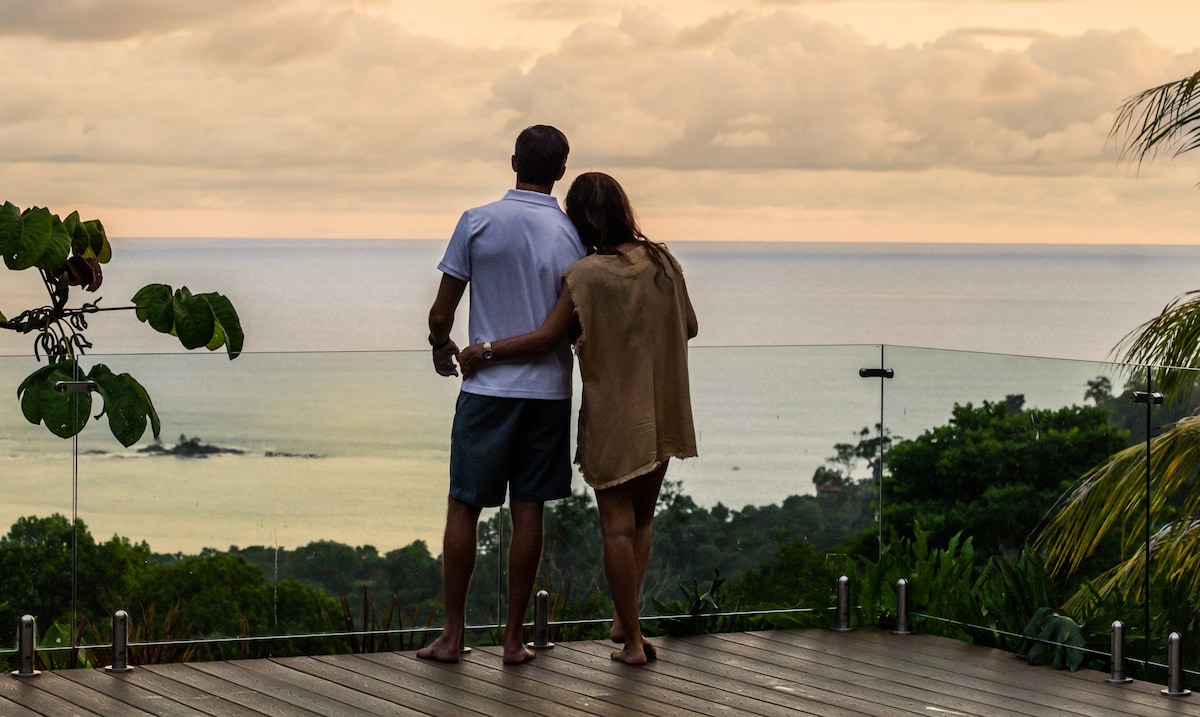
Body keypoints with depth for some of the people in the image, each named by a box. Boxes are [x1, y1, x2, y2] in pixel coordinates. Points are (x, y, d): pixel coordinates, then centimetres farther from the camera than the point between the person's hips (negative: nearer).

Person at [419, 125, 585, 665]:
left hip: (487, 387, -1)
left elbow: (441, 312, -3)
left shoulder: (478, 222, -5)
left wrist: (441, 348, 18)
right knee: (528, 511, 5)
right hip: (548, 389, 2)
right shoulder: (570, 236, -1)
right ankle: (514, 637, 8)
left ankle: (452, 635, 7)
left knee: (464, 508, 5)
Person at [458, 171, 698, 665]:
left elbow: (547, 337, -18)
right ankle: (624, 619, 17)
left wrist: (483, 352, -9)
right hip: (662, 415, 5)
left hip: (612, 417, -5)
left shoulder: (587, 275, -15)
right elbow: (689, 327, 8)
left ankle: (633, 639, 3)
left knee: (617, 523, 2)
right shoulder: (662, 262, 0)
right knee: (642, 516, 19)